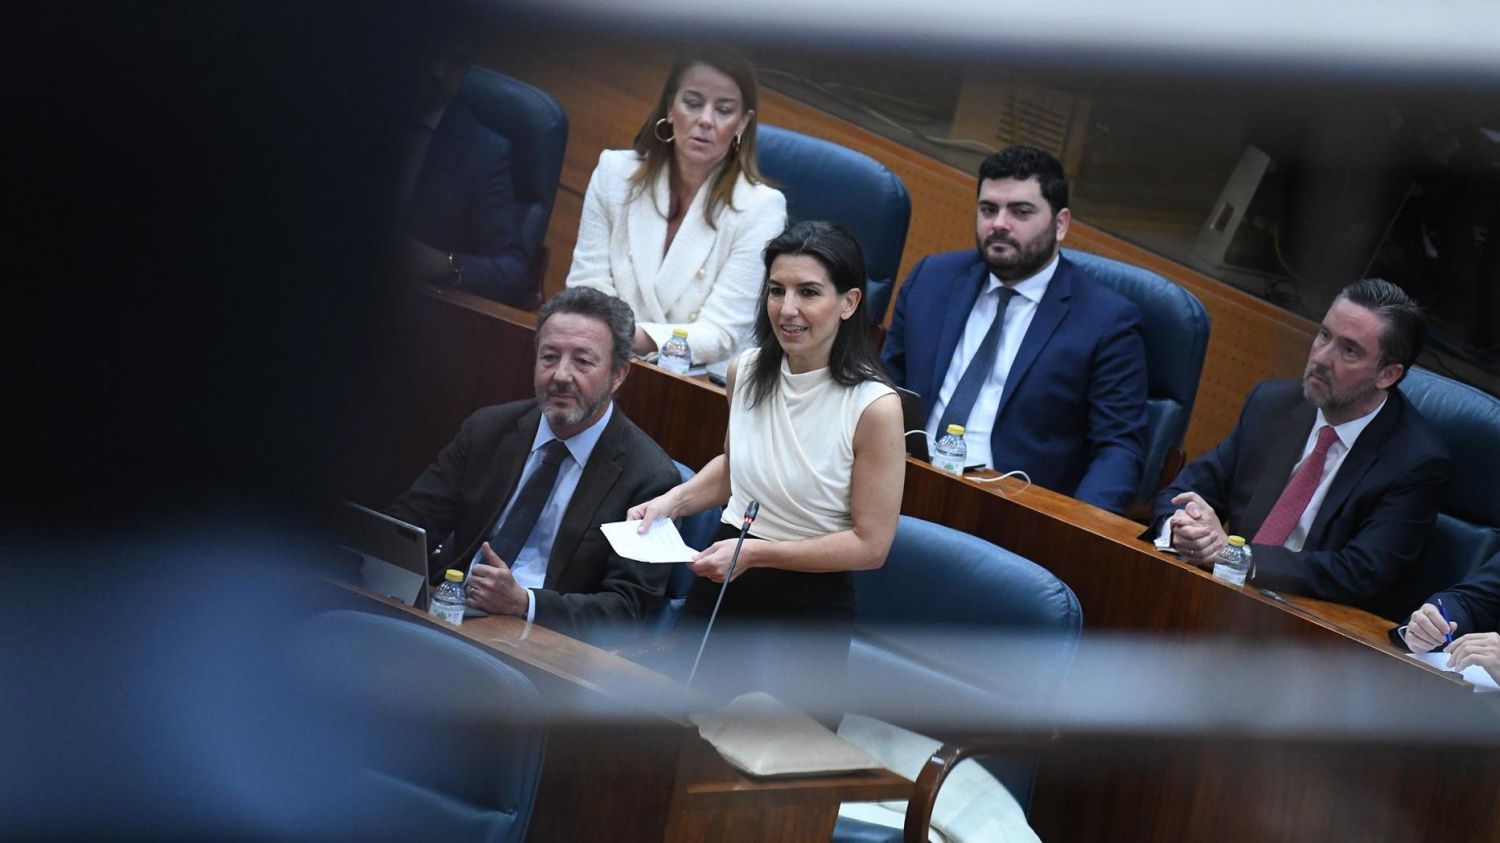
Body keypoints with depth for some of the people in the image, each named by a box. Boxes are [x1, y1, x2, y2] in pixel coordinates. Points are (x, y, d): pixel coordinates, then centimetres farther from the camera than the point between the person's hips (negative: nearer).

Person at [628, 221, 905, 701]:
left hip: (810, 609, -5)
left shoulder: (874, 407, -20)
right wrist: (673, 501, 2)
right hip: (721, 587, 5)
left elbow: (870, 545, -15)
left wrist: (757, 553, -20)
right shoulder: (746, 372, -1)